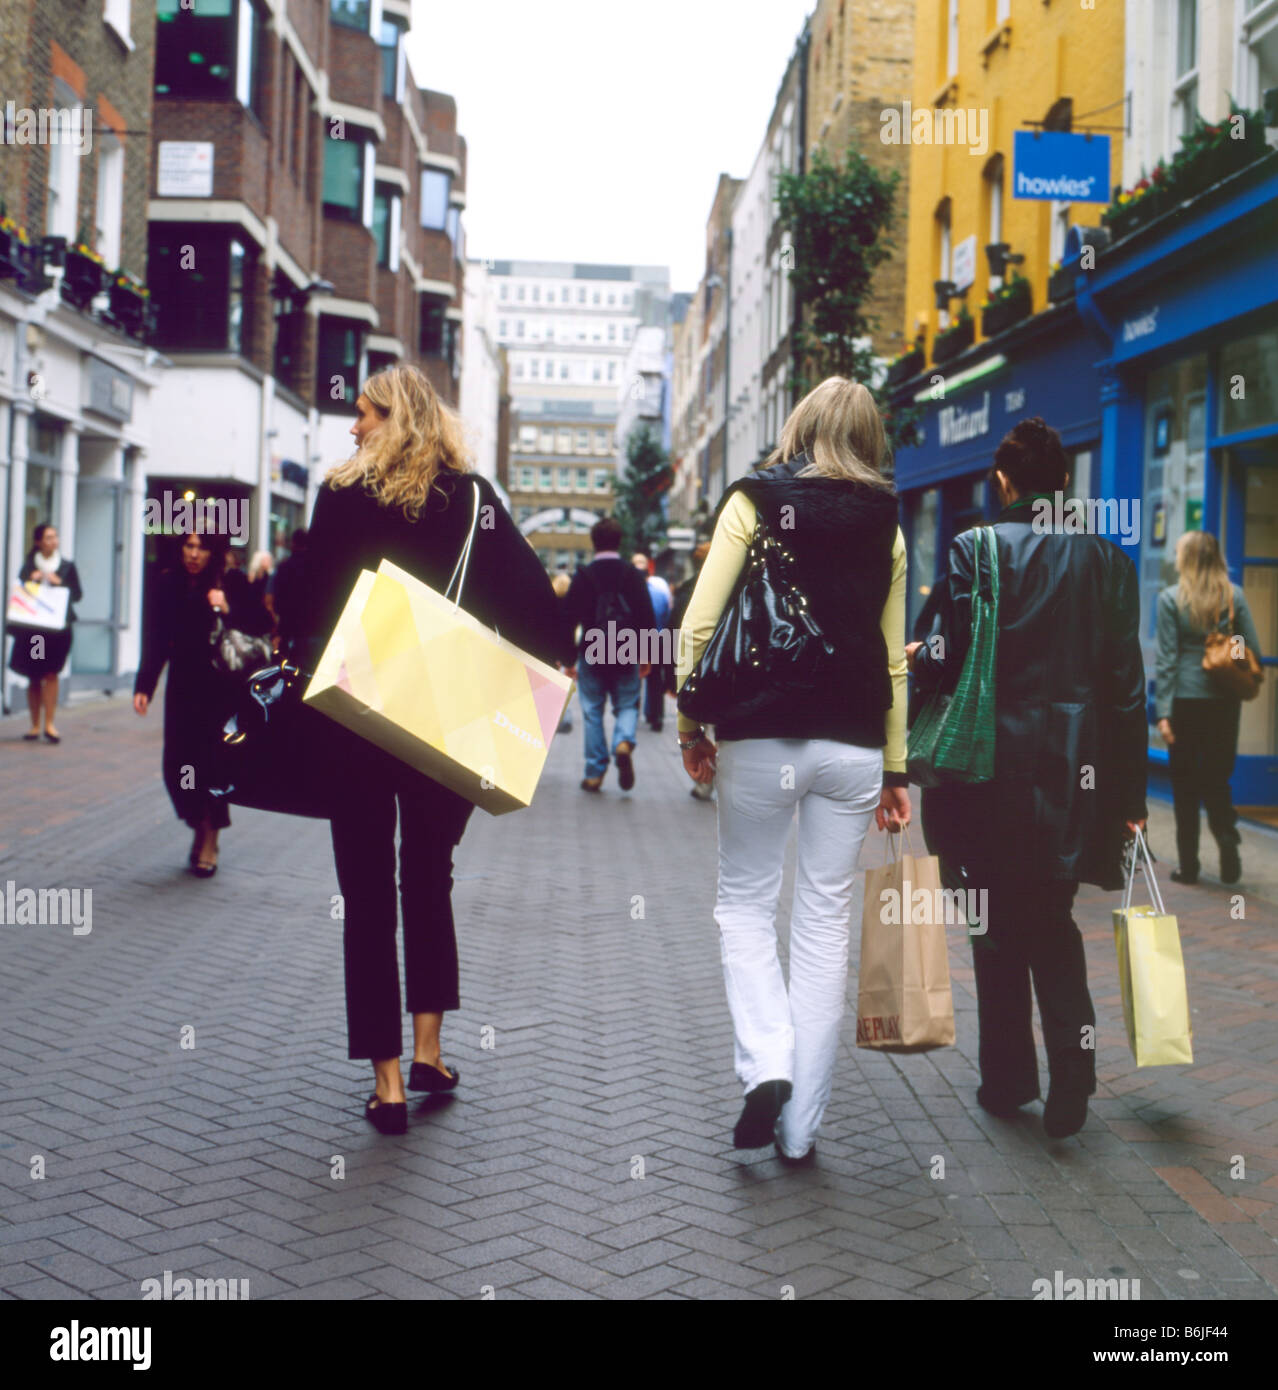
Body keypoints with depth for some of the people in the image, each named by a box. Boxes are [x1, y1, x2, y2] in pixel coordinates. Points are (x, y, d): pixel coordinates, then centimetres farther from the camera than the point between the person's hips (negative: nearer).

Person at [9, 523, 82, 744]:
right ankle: (35, 724, 11)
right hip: (31, 628, 2)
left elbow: (77, 594, 6)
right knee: (34, 677, 4)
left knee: (51, 674, -10)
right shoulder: (28, 566, 10)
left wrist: (60, 583, -9)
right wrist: (30, 580, -8)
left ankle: (49, 724, -8)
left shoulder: (67, 566, 8)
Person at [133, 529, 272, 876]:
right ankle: (200, 826, 22)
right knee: (176, 765, -1)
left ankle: (209, 840, 10)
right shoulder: (167, 584, 3)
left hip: (223, 688, -3)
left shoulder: (232, 582, -4)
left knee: (210, 763, -6)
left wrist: (228, 610, -19)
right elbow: (155, 640, 3)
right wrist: (143, 686, -3)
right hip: (183, 688, 3)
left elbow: (263, 624, -6)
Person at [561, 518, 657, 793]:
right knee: (627, 705, 14)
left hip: (591, 656, -1)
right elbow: (648, 618, -1)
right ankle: (624, 743, -17)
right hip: (626, 656, 1)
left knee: (592, 712, 8)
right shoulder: (633, 575, 0)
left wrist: (568, 659, 4)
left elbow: (569, 620, -3)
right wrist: (647, 656, 6)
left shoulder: (583, 577, -3)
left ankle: (595, 773, 7)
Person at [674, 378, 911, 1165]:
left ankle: (766, 1064, -6)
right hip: (854, 744, 3)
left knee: (746, 901, 14)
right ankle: (801, 1127, 12)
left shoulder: (754, 501, 0)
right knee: (826, 918, 7)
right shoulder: (885, 523, 9)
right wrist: (895, 768, 14)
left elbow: (699, 626, -7)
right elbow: (894, 659, 8)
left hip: (762, 736, -2)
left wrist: (692, 725, 3)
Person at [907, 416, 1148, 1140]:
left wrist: (916, 655, 12)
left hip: (997, 768, -3)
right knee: (1053, 921, 15)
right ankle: (1071, 1086, 7)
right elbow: (1126, 684, 3)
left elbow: (951, 663, -11)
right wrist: (1128, 791, 8)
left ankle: (1008, 1080, 20)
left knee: (1001, 926, 10)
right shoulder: (1106, 558, 3)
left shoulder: (976, 550, -8)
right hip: (1077, 771, 3)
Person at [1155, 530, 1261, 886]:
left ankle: (1188, 865, 9)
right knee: (1217, 776, 14)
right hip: (1225, 700, 2)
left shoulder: (1170, 599, -5)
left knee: (1184, 781, 6)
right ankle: (1226, 833, -12)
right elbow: (1254, 650, 2)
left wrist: (1163, 711, -6)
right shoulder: (1235, 596, 2)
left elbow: (1166, 657, -7)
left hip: (1185, 698, -2)